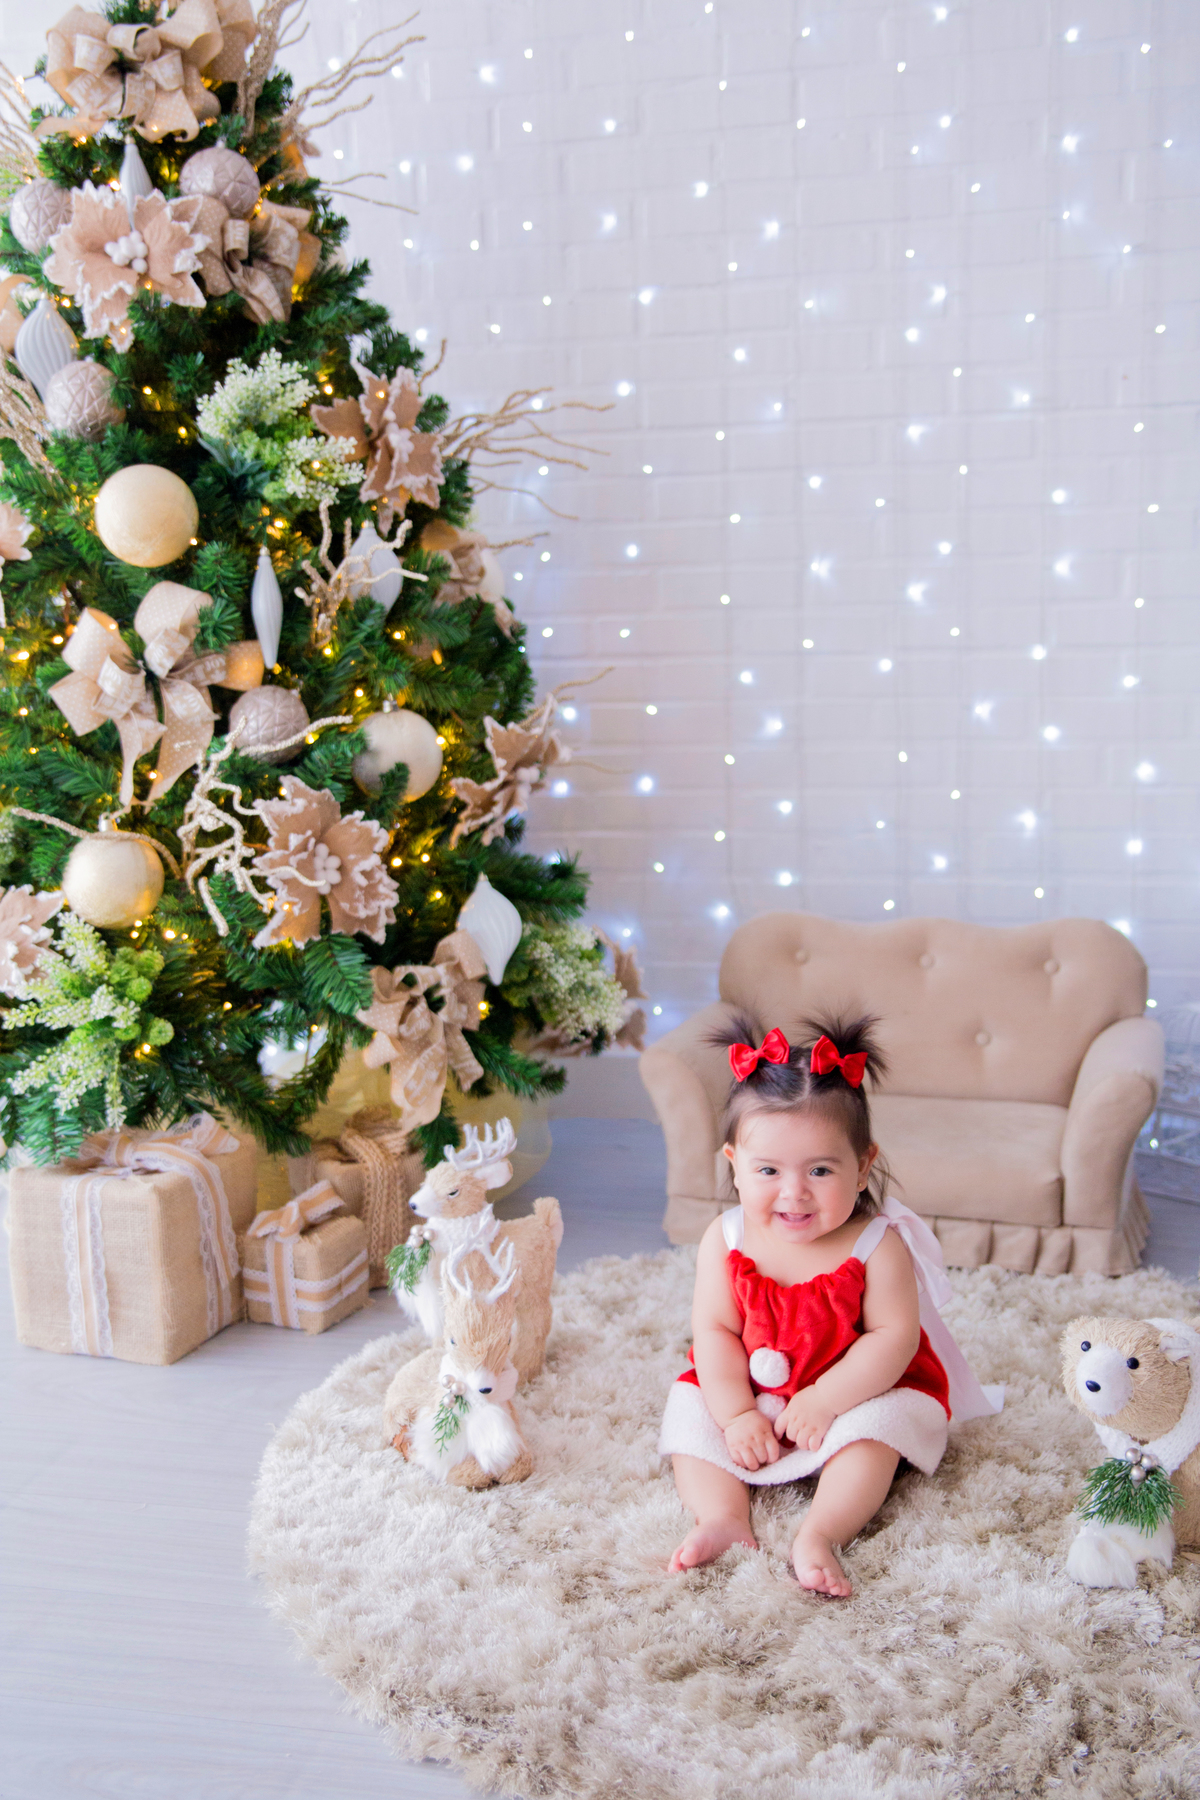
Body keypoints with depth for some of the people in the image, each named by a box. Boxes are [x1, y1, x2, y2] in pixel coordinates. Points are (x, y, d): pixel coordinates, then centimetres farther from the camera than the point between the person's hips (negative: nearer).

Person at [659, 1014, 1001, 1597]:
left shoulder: (877, 1245, -21)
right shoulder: (725, 1240, -13)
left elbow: (893, 1337, -22)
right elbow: (714, 1331, -10)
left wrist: (824, 1401, -27)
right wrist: (736, 1413, -19)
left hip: (858, 1391, -3)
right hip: (748, 1395, 3)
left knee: (871, 1435, -29)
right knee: (690, 1414, -13)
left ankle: (819, 1534, -34)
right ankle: (722, 1516, -22)